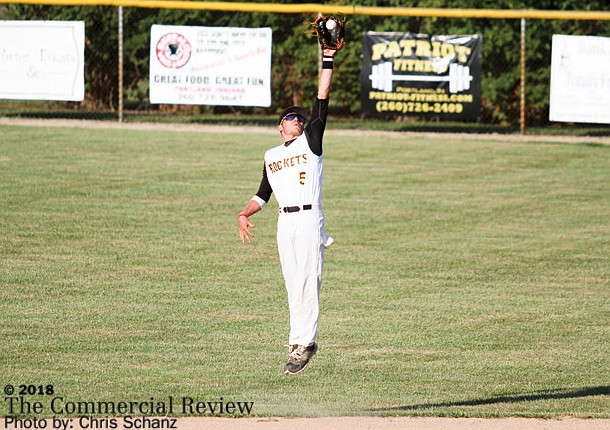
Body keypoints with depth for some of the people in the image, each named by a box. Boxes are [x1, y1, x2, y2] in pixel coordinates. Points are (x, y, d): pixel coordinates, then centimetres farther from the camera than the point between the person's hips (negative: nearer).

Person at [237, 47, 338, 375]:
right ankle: (302, 341, 10)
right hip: (285, 222, 5)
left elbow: (322, 100, 3)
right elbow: (263, 194, 21)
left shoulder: (311, 140, 9)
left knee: (306, 283, -10)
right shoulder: (271, 156, 21)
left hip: (309, 219, -5)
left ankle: (302, 343, -13)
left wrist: (328, 58, -2)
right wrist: (244, 214, 3)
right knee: (293, 286, 5)